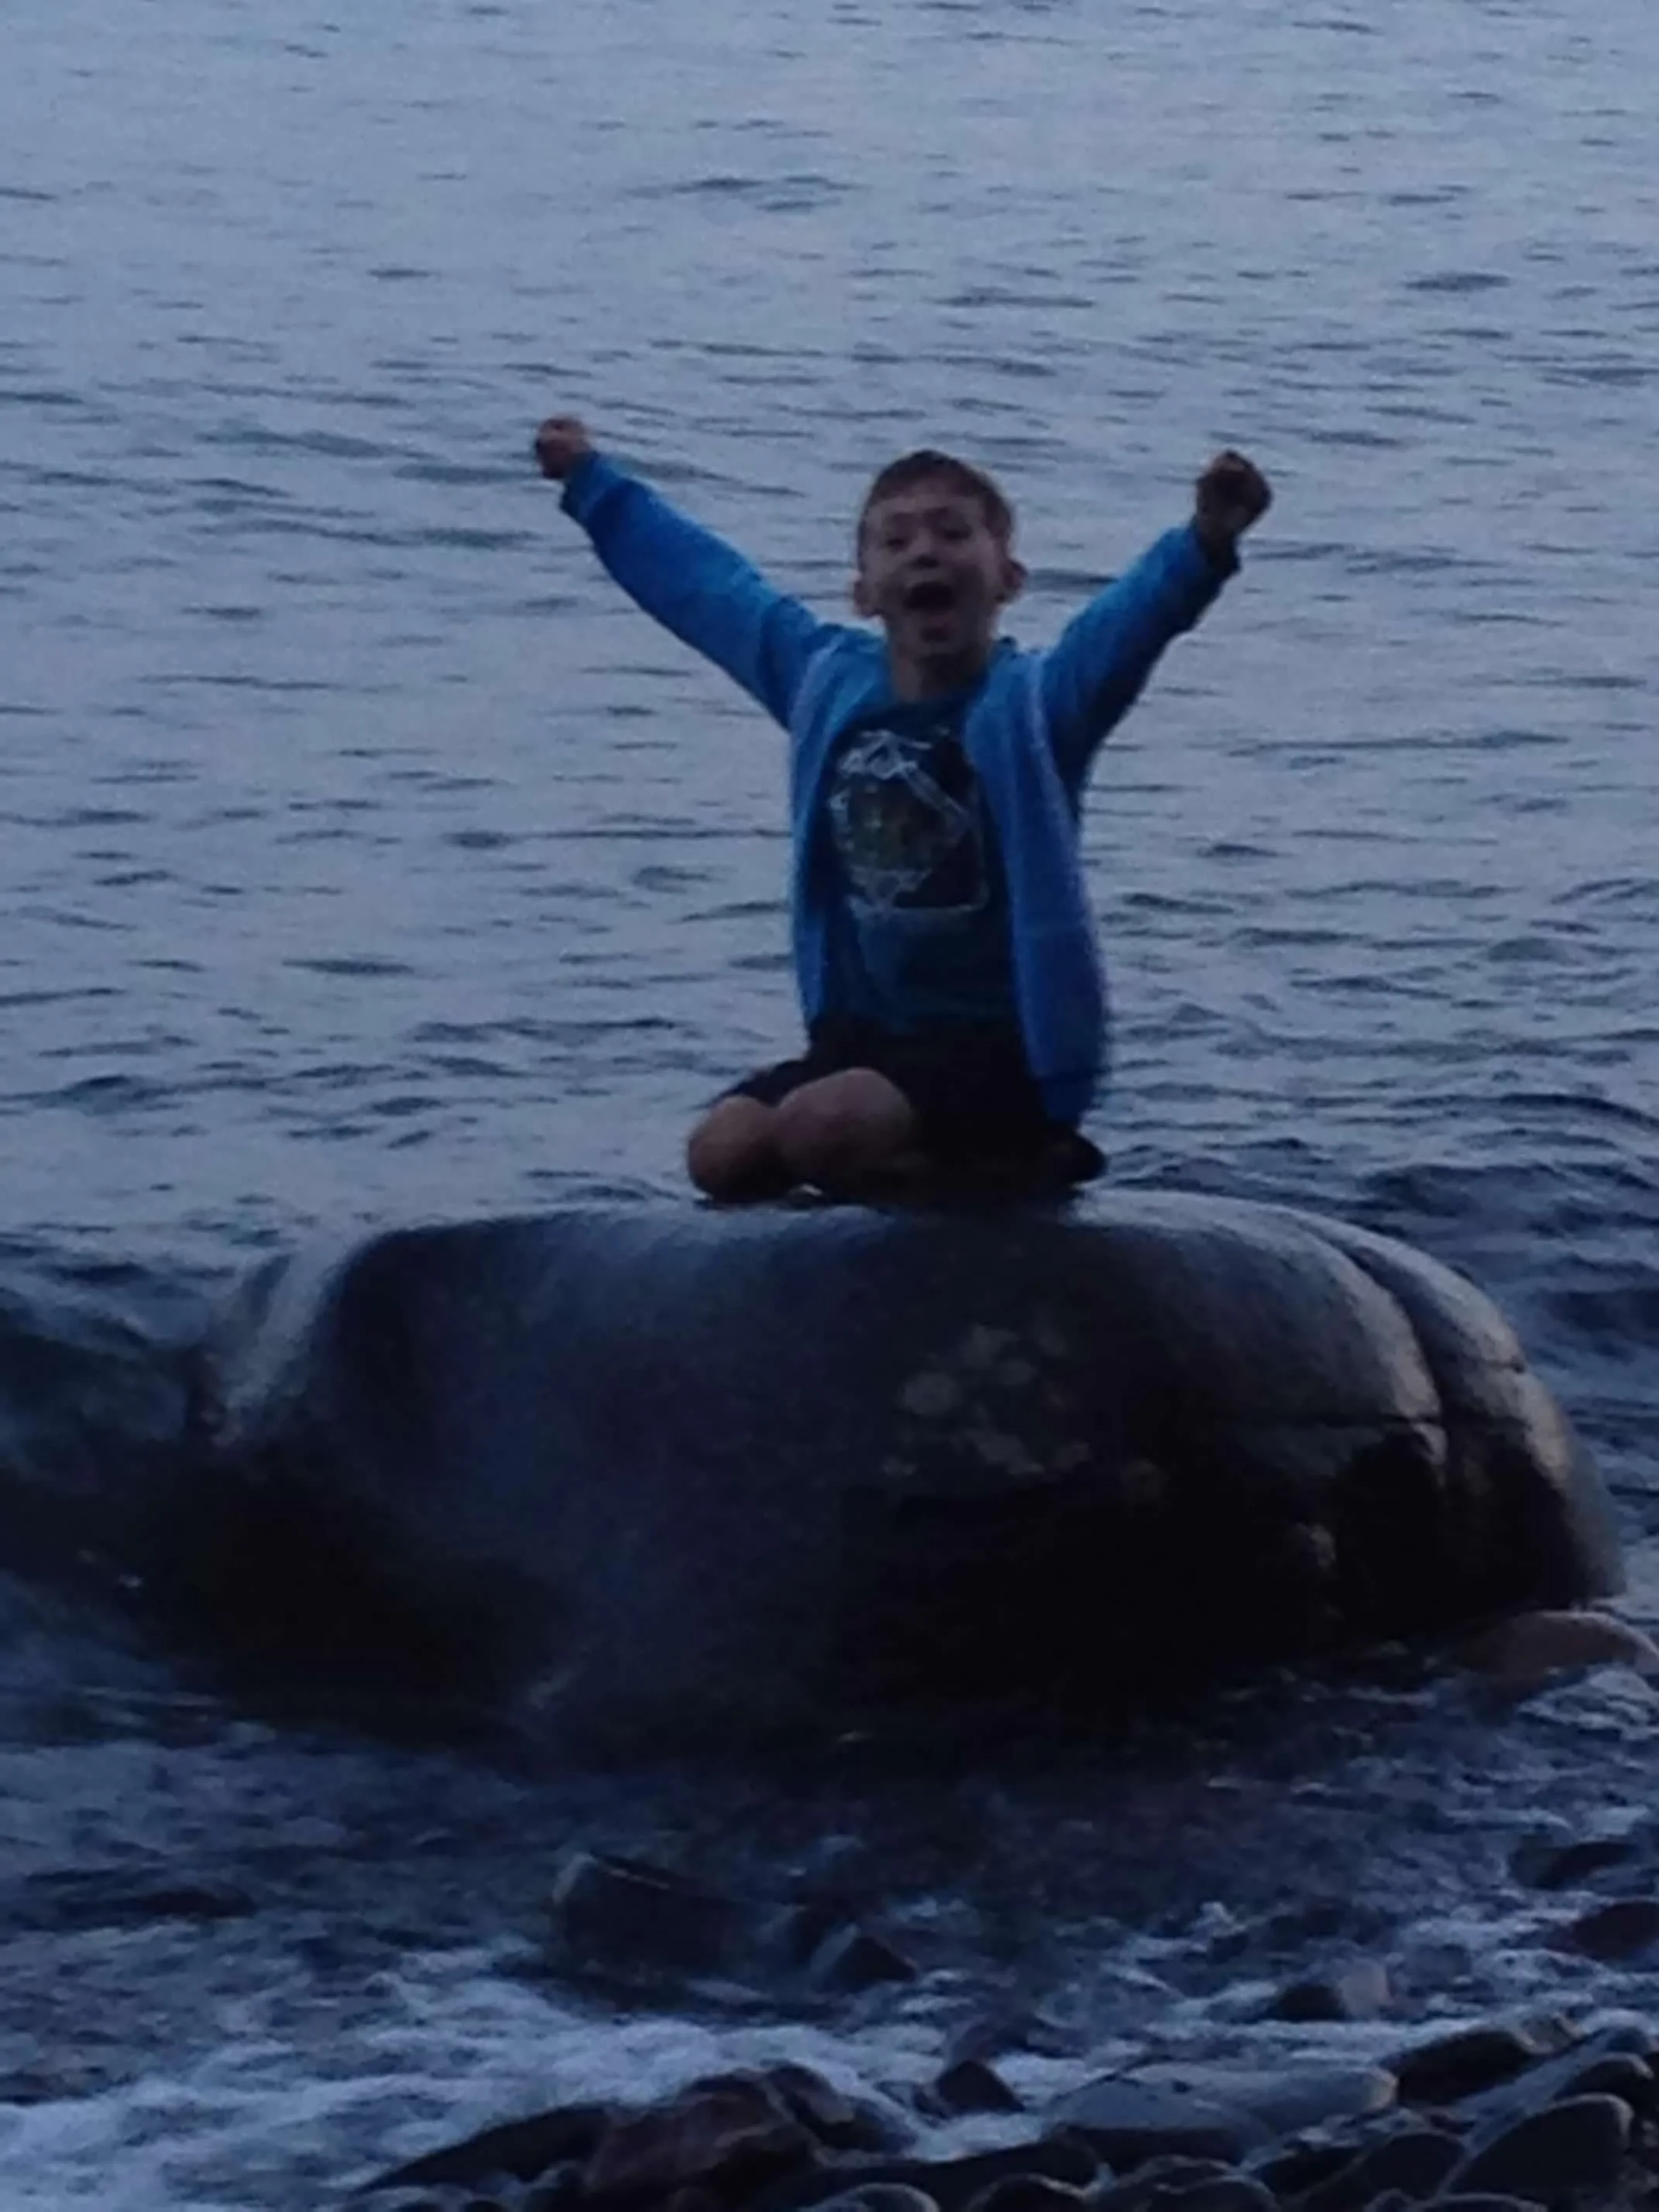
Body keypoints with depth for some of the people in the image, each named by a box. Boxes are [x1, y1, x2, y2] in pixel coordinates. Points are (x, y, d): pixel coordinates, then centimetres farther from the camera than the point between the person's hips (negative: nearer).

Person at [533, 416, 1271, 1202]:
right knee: (723, 1152, -10)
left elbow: (1132, 618, -32)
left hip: (1005, 1049, -6)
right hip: (863, 1033, 6)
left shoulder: (1033, 701, -12)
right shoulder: (826, 679, 5)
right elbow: (707, 583, 20)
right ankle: (937, 1164, 12)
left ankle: (1009, 1165, 1)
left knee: (818, 1128, -26)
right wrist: (592, 482, 32)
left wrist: (1204, 546, -54)